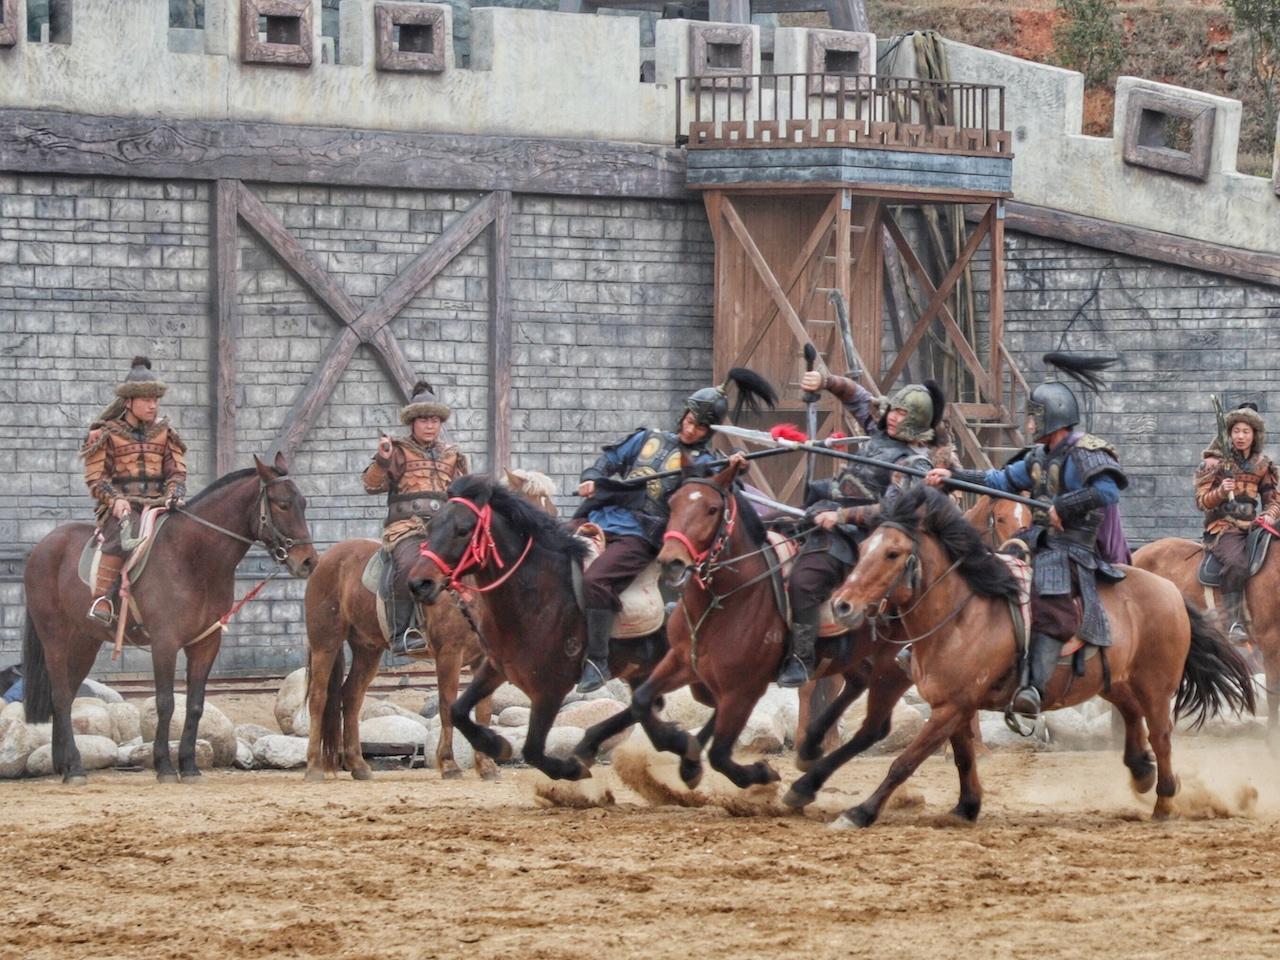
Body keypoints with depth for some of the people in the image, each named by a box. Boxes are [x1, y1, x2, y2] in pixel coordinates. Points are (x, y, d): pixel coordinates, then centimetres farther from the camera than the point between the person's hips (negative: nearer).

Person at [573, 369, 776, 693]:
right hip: (600, 517, 6)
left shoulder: (701, 461, 7)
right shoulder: (650, 439, 21)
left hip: (638, 536, -6)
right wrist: (592, 478, 6)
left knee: (594, 580, -29)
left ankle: (597, 662, -25)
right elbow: (612, 458, 26)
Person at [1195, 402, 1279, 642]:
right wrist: (1220, 492, -22)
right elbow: (1201, 501, -1)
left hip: (1252, 525, 5)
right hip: (1222, 528, -5)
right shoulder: (1214, 462, 1)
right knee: (1236, 562, -34)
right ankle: (1235, 623, -33)